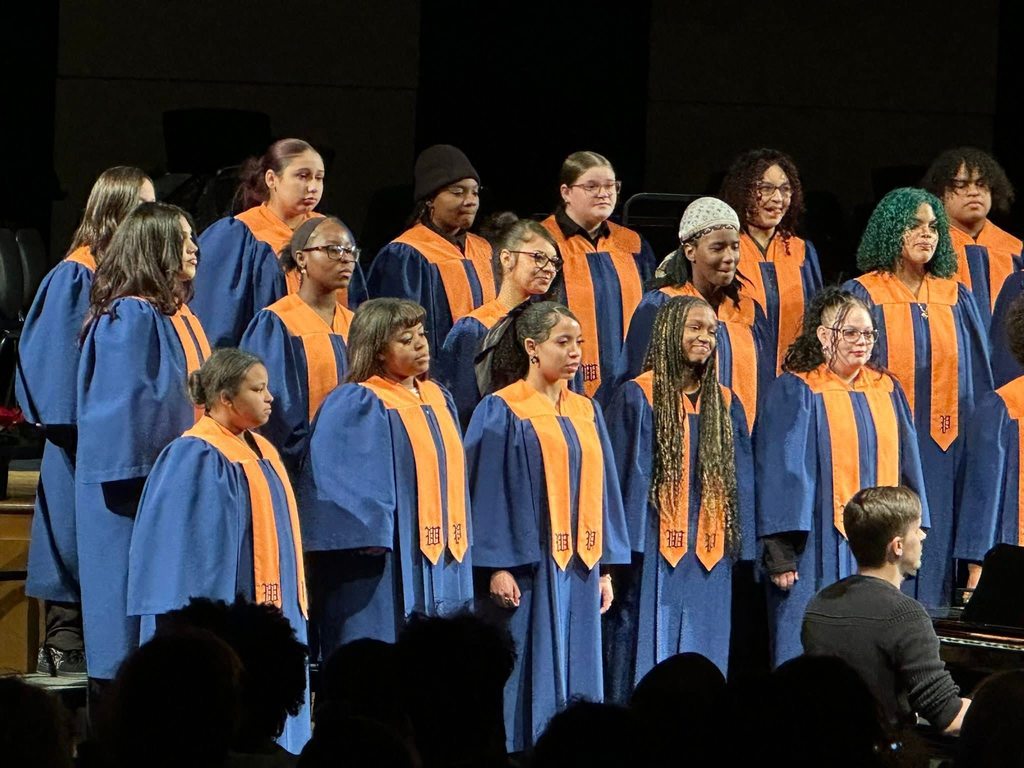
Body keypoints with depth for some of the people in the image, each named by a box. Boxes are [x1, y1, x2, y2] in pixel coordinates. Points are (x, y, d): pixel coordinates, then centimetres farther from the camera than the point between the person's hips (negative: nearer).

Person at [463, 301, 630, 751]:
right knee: (531, 682, -5)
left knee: (577, 683, 5)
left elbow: (601, 489, 15)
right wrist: (497, 567, -15)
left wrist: (606, 567, 10)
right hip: (527, 566, -6)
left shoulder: (586, 413, 13)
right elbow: (487, 490, -8)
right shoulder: (502, 412, -4)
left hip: (578, 569, 6)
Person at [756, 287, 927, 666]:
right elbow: (780, 473, -7)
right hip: (819, 553, -5)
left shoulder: (887, 391, 12)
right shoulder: (794, 393, -3)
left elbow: (906, 465, 16)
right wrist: (780, 552, -13)